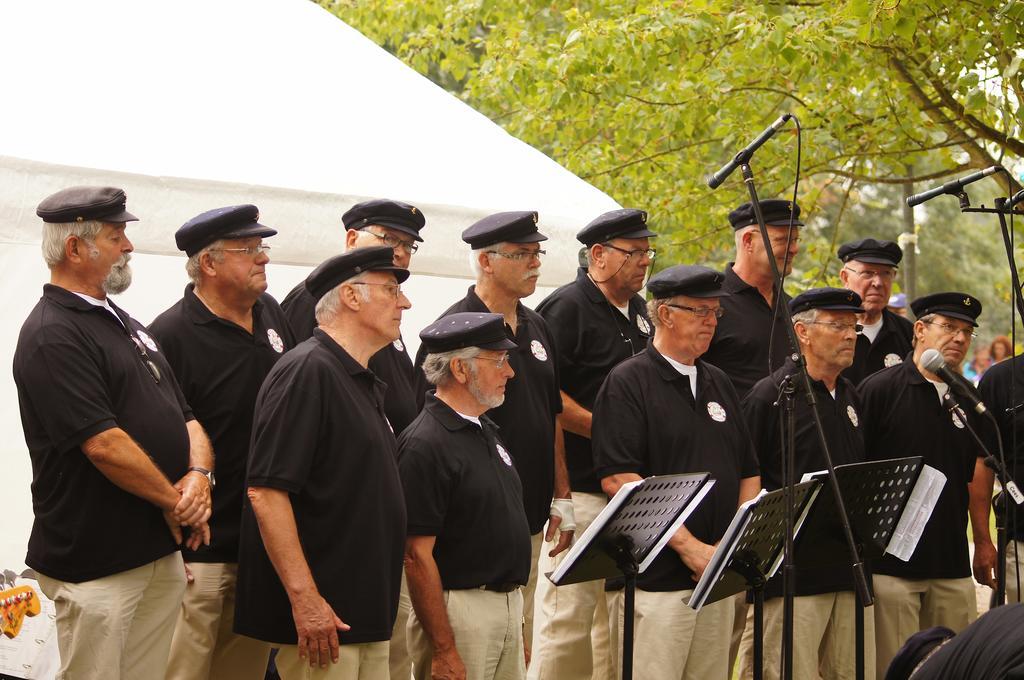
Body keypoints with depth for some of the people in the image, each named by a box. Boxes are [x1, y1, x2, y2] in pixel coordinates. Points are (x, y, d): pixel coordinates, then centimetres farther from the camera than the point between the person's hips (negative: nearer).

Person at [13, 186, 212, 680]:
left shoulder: (124, 324, 16)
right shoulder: (53, 335, -14)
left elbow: (184, 415, 16)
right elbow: (103, 444, -21)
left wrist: (198, 476, -4)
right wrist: (175, 501, -10)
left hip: (162, 554, 9)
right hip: (95, 562, -9)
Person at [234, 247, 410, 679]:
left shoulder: (364, 383, 18)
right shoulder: (306, 372, -13)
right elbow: (266, 490, -20)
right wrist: (305, 598, -24)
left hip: (366, 614, 9)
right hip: (321, 614, -9)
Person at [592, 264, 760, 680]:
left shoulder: (718, 383, 17)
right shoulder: (628, 382, -5)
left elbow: (748, 474, 19)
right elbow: (617, 478, -15)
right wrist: (688, 546, -17)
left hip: (718, 578, 7)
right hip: (655, 579, -7)